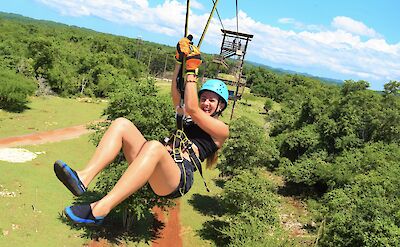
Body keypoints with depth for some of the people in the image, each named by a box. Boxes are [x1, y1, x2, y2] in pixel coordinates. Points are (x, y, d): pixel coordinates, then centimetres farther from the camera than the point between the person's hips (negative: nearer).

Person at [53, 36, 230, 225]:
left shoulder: (221, 129, 13)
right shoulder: (188, 119, 32)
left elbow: (191, 108, 0)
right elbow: (176, 95, 19)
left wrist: (191, 71, 3)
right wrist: (180, 60, 14)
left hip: (180, 176, -7)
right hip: (156, 169, 7)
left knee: (154, 146, -40)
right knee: (121, 124, -11)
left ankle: (99, 210, -48)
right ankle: (83, 178, -30)